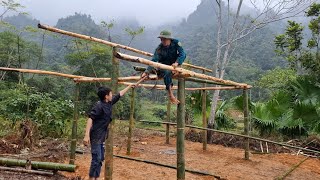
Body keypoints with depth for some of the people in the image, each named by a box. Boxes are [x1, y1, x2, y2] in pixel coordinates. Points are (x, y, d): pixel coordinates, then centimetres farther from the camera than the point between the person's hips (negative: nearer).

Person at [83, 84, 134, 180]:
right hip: (96, 136, -9)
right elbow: (90, 119, -26)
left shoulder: (109, 103, 5)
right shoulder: (99, 106, -19)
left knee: (101, 158, 14)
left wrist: (129, 86, 27)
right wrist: (87, 135, -34)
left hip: (101, 136, 9)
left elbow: (119, 94, 17)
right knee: (96, 158, -7)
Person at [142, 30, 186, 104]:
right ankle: (170, 94, -33)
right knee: (167, 72, -37)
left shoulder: (176, 43, -14)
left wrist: (177, 62, -42)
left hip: (174, 64, 3)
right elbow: (154, 60, -25)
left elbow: (182, 54, -22)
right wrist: (147, 71, -38)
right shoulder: (159, 48, -17)